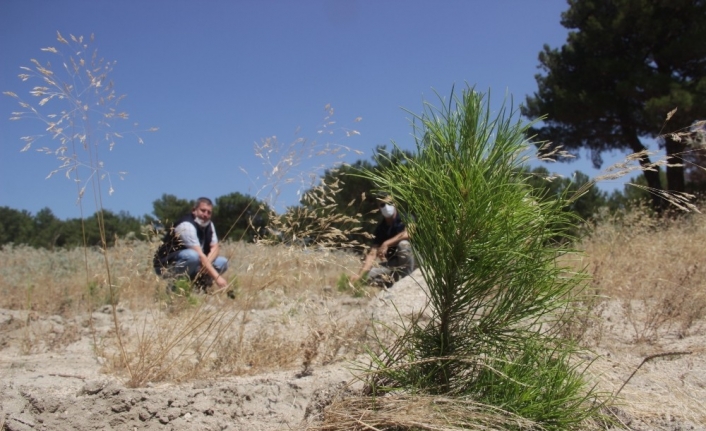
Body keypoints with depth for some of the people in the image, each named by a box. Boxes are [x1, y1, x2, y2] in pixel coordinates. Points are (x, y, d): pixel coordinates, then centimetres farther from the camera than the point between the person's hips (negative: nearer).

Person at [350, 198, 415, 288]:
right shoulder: (380, 228, -1)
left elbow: (408, 234, -31)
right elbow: (372, 253, -7)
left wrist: (386, 244, -29)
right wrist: (360, 274, -20)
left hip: (412, 259, -3)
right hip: (393, 262, 3)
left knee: (403, 244, -33)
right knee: (372, 275, -18)